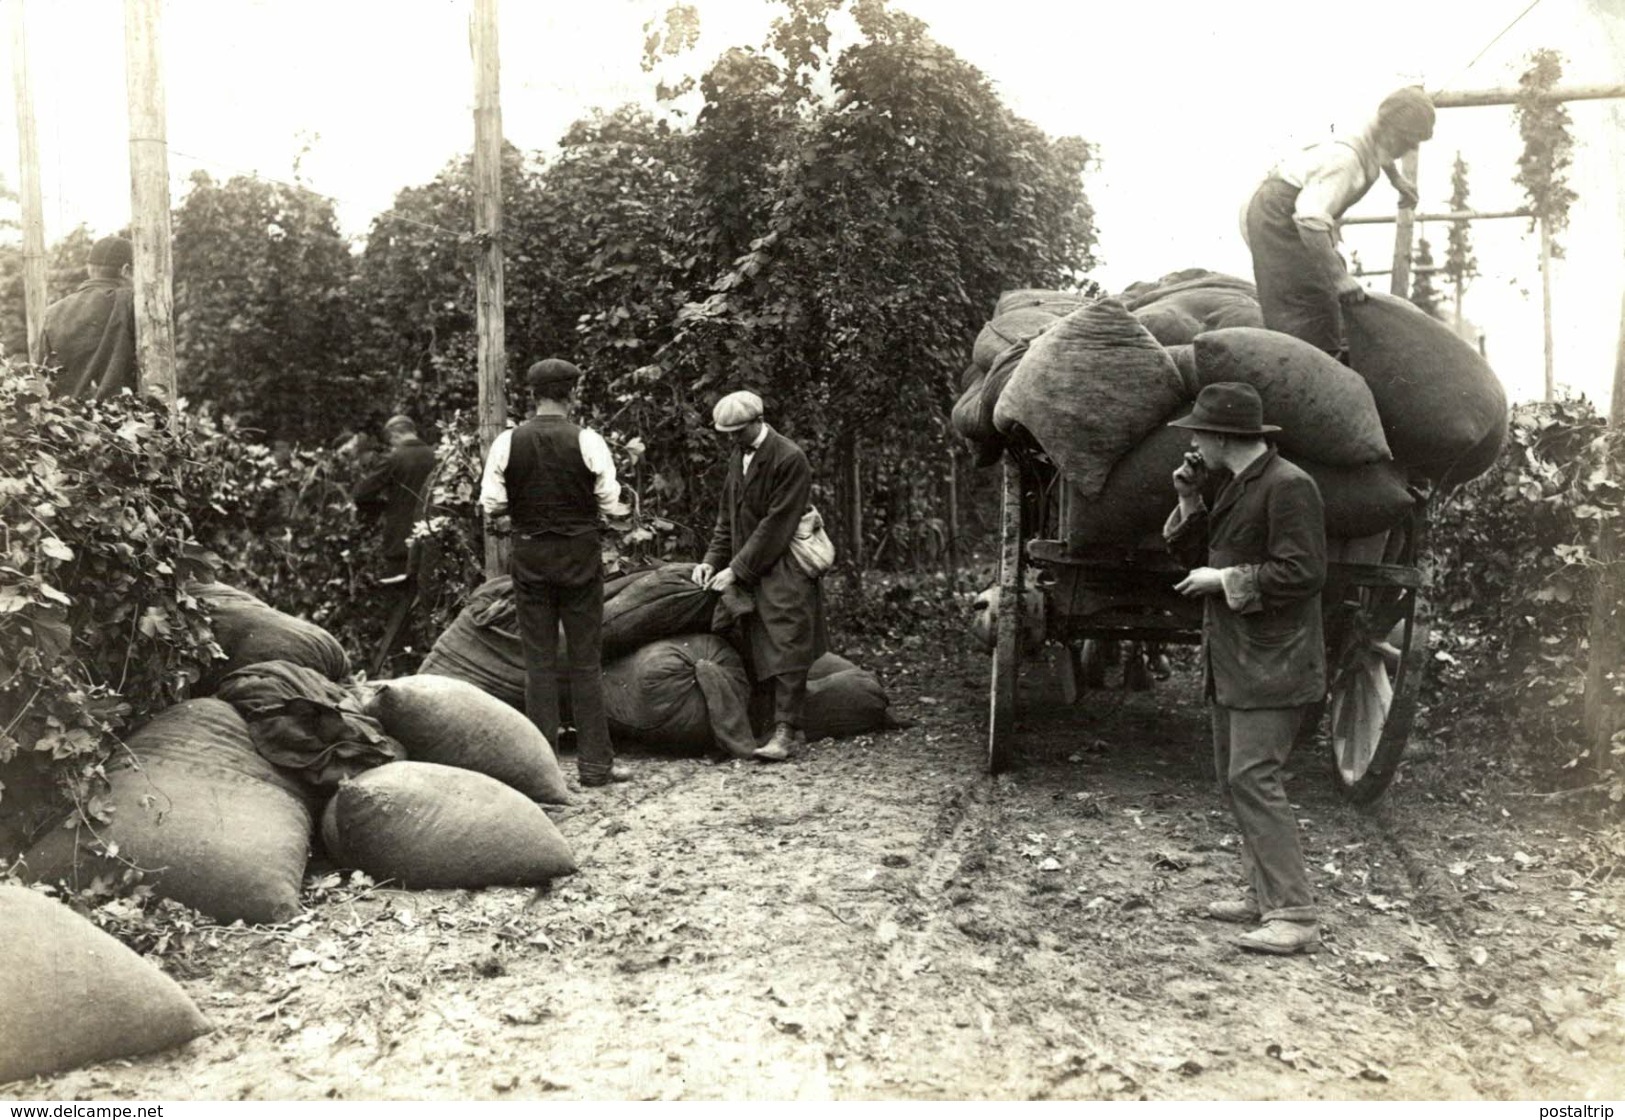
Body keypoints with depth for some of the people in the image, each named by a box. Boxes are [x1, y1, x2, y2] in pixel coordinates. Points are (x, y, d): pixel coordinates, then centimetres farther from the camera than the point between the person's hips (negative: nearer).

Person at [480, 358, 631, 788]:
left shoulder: (507, 442, -2)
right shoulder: (588, 441, -8)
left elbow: (492, 506, 0)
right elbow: (612, 504, -6)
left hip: (530, 554, 2)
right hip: (580, 553, -1)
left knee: (538, 660, 9)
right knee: (585, 660, 6)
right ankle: (595, 762, 9)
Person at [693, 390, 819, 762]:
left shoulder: (789, 459, -12)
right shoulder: (738, 457, 14)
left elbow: (776, 524, -16)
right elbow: (728, 517, 19)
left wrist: (736, 570, -15)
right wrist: (713, 560, 4)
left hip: (783, 568, -8)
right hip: (748, 572, 8)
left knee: (785, 647, -10)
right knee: (759, 651, 6)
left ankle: (787, 730, -6)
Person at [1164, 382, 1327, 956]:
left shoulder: (1288, 486, -13)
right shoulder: (1238, 487, 16)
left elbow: (1302, 573, -20)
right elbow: (1199, 554, 20)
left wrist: (1224, 580, -15)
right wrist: (1189, 502, 8)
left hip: (1270, 665, -10)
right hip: (1232, 663, 10)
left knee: (1253, 779, -14)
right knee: (1234, 780, 13)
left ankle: (1295, 917, -9)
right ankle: (1266, 895, 23)